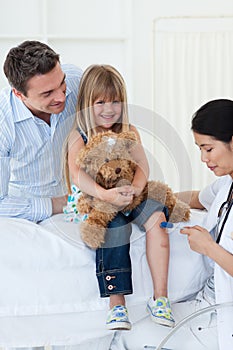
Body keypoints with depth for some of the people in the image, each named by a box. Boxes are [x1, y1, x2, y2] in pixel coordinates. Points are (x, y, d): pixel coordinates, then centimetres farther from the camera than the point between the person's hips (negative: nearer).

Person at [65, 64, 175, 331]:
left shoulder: (129, 133, 10)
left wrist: (135, 188, -27)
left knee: (157, 216, -26)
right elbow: (77, 174, -17)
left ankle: (160, 297, -23)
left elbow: (142, 165, -3)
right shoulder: (79, 136, -2)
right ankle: (117, 303, -30)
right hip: (95, 201, -3)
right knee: (115, 226, -33)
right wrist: (105, 195, -33)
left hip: (128, 198, 3)